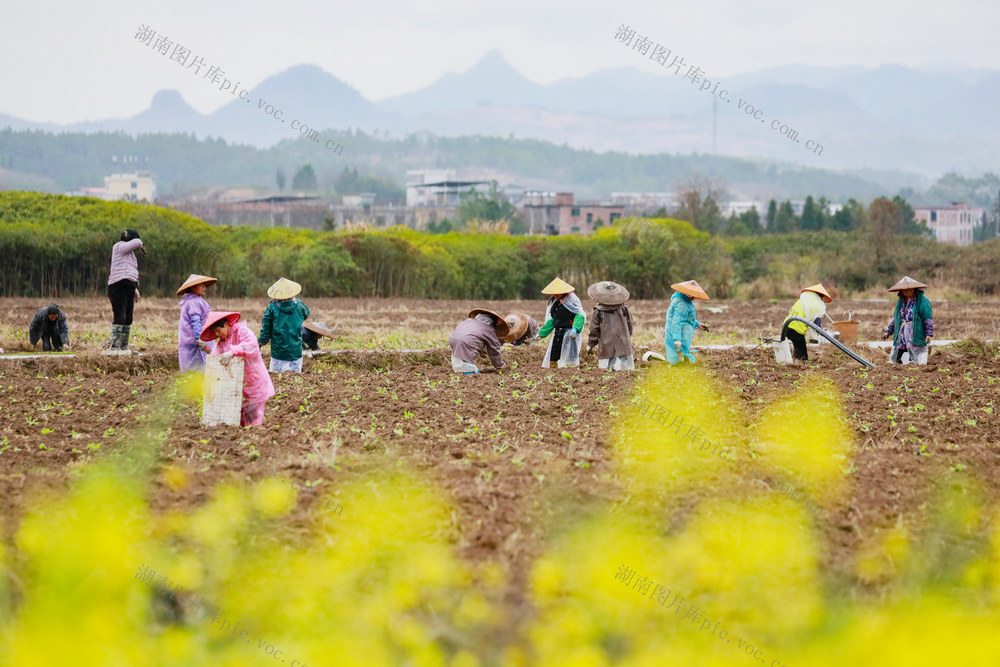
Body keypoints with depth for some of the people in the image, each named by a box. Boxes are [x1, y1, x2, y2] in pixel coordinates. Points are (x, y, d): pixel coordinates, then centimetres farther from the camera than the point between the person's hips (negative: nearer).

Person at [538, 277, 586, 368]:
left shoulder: (571, 299, -8)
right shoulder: (553, 301, 14)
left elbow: (580, 315, -12)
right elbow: (551, 320, 20)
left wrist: (575, 329, -27)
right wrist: (541, 333, 17)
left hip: (569, 333, -7)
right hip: (557, 333, 7)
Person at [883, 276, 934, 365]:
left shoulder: (922, 301, -6)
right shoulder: (901, 301, 16)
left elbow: (928, 319, -8)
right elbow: (895, 318, 24)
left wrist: (929, 333, -14)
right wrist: (888, 331, 19)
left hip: (915, 336, -6)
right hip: (901, 335, 6)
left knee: (919, 363, -8)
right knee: (894, 360, 6)